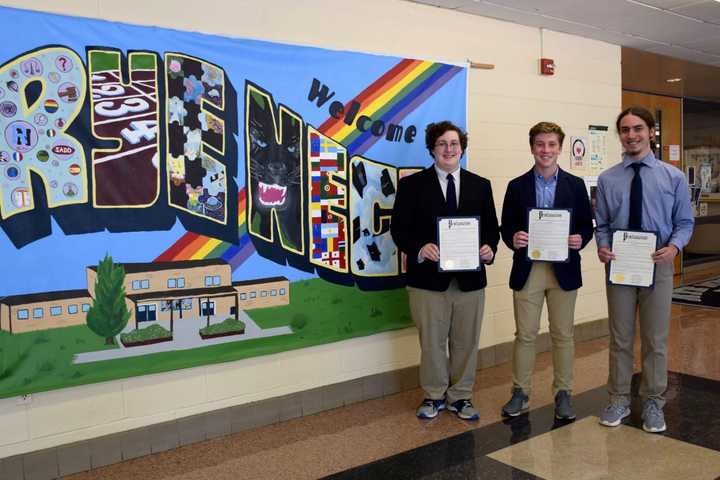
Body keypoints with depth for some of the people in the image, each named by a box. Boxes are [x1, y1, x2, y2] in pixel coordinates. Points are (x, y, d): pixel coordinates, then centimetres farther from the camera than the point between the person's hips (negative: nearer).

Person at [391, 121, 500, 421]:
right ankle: (434, 396, 27)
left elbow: (491, 227, 11)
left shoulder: (480, 186, 10)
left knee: (466, 341, 11)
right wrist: (419, 249, -19)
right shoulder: (412, 185, 1)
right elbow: (399, 228, -2)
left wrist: (489, 248, -10)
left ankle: (460, 396, 28)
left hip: (470, 278, 3)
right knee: (431, 342, 9)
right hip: (428, 277, -2)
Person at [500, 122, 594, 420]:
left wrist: (580, 239, -15)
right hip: (527, 270, 0)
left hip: (564, 270, 0)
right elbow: (506, 227, 4)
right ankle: (520, 393, 18)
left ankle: (563, 393, 22)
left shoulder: (575, 185, 4)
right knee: (525, 335, 6)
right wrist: (513, 238, -17)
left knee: (563, 335, 9)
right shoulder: (517, 186, 3)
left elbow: (587, 225, 5)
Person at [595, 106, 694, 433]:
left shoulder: (673, 176, 1)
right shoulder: (607, 179, 2)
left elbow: (685, 222, 3)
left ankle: (653, 403, 25)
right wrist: (602, 247, -14)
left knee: (656, 340, 9)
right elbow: (602, 225, 6)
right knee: (620, 338, 10)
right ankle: (619, 400, 25)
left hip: (658, 266, 0)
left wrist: (674, 246, -16)